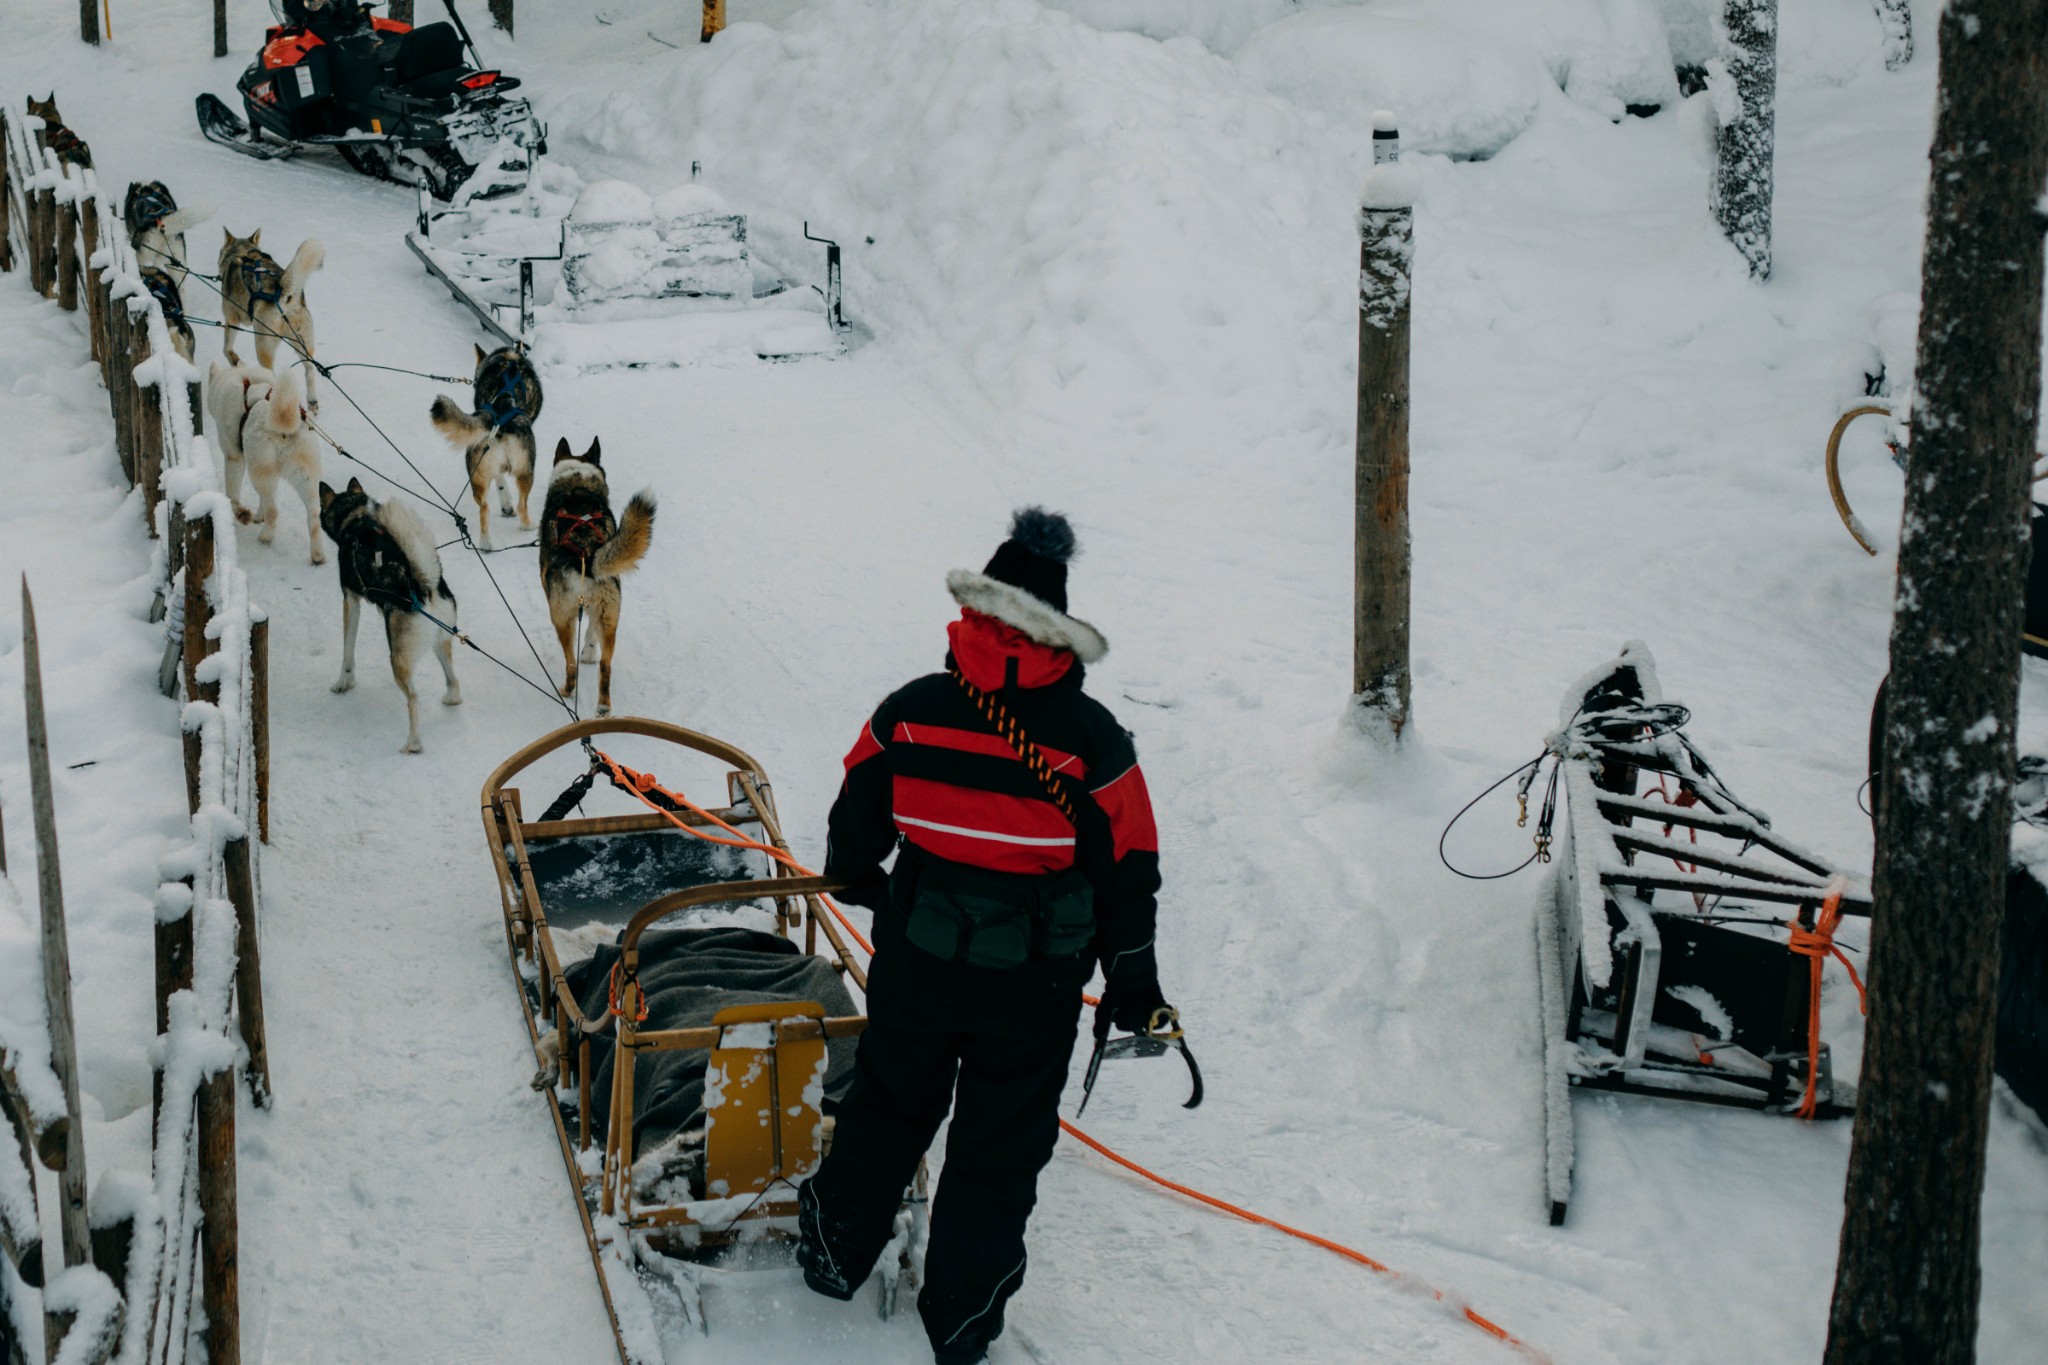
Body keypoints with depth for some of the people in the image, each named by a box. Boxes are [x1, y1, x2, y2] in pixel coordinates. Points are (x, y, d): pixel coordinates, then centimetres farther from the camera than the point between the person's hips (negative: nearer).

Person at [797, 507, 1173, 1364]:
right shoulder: (1091, 739, -14)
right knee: (1000, 1147, 13)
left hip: (916, 961, 2)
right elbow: (1127, 871, -8)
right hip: (1035, 981, -2)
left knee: (888, 1105, 25)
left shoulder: (910, 712, -9)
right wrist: (1132, 984, 4)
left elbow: (857, 818, 5)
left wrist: (855, 875, 28)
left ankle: (837, 1250, 41)